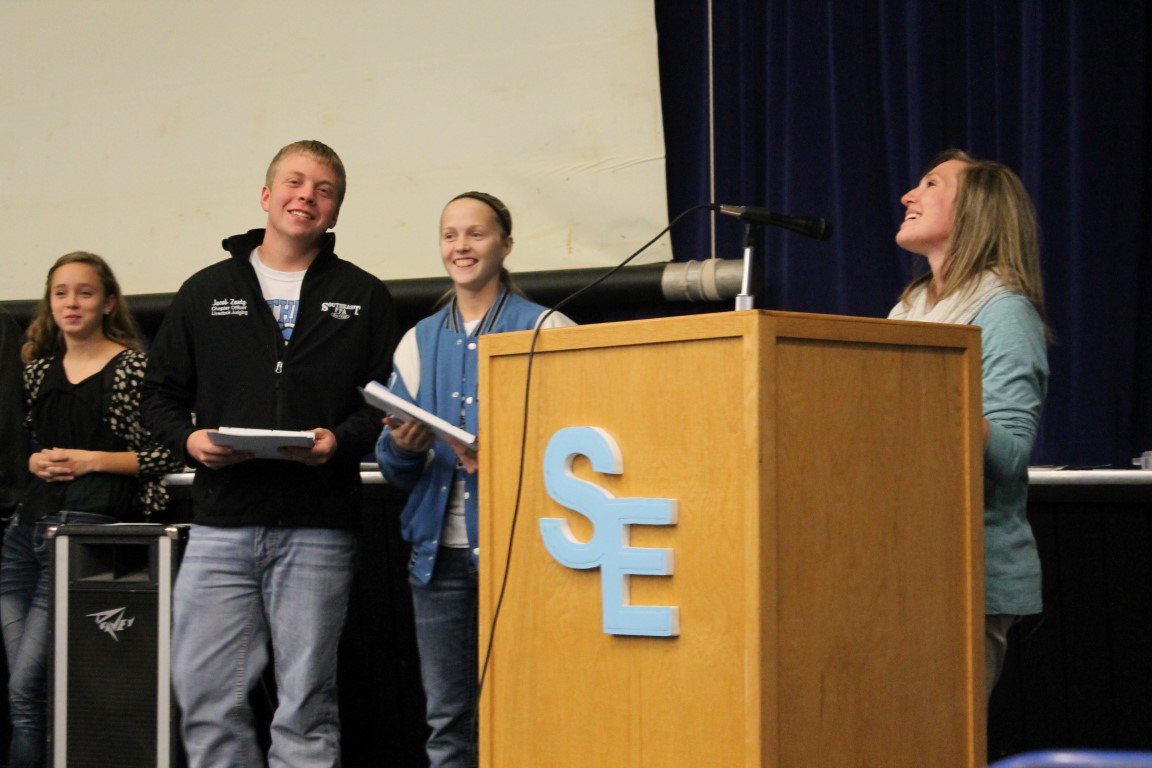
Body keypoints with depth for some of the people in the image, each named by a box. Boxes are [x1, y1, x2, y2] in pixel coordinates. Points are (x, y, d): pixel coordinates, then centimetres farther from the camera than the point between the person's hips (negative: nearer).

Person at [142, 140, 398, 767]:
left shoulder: (364, 298, 9)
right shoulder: (206, 292, 14)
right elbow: (161, 393, 15)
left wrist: (341, 440, -13)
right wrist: (189, 438, -4)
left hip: (317, 529, -1)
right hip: (221, 523, 2)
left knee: (306, 704, 2)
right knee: (205, 698, -1)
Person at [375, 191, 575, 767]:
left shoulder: (547, 330, 0)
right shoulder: (419, 341, 15)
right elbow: (393, 468, 17)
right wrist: (403, 447, -6)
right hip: (439, 547, 5)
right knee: (446, 717, 7)